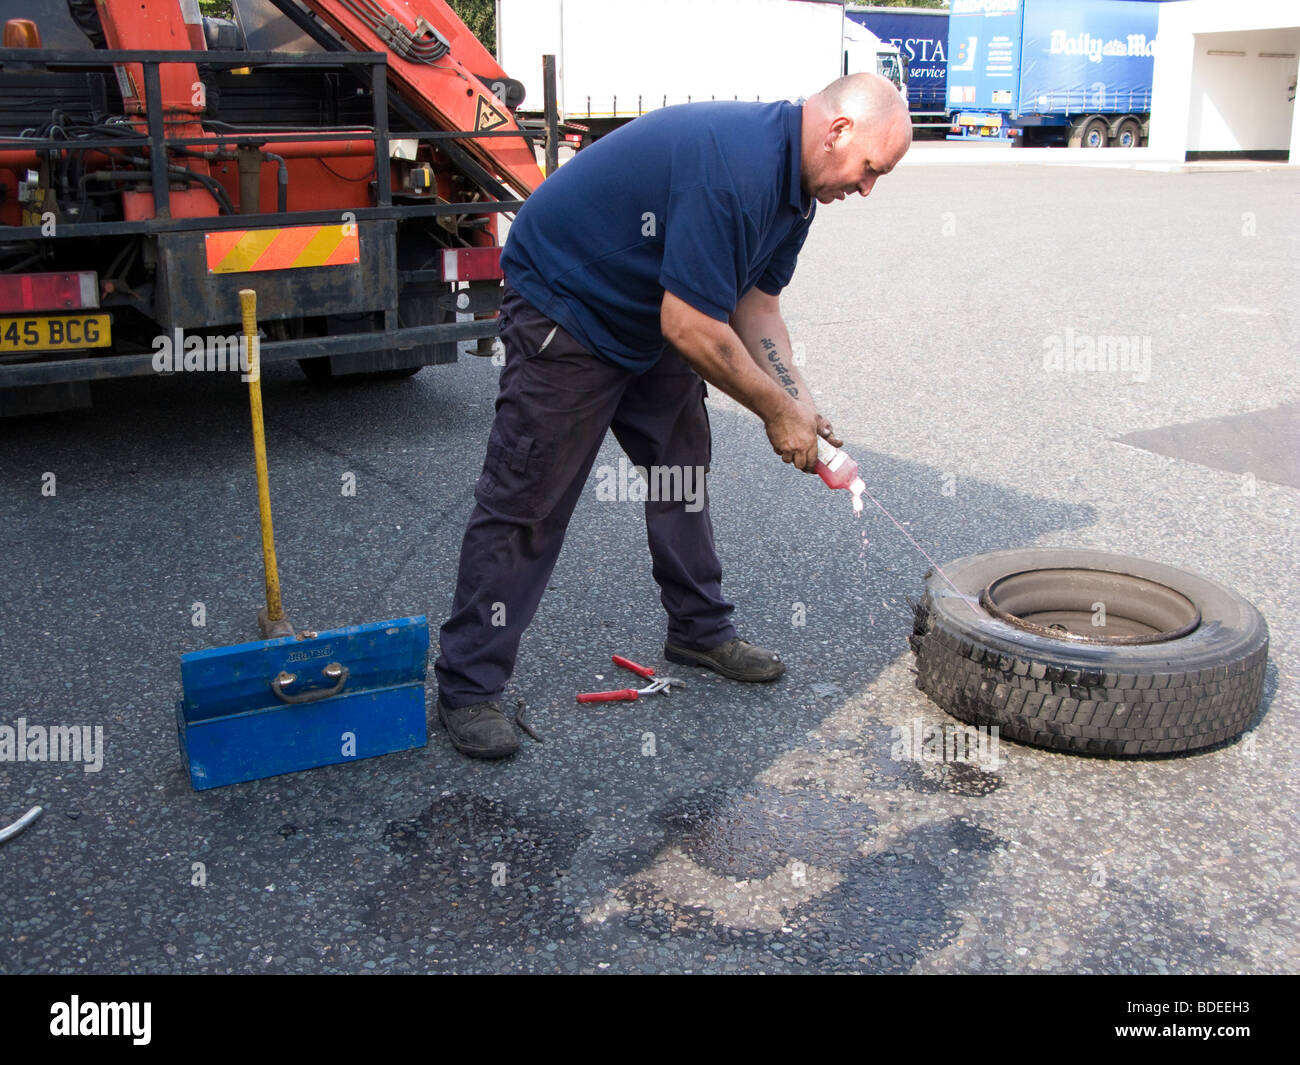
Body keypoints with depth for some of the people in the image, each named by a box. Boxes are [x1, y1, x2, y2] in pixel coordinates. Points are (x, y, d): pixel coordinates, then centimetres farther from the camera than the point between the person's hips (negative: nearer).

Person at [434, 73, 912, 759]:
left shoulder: (794, 183, 1)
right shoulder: (733, 166, -31)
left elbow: (756, 307, 8)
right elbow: (691, 328, -30)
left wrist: (800, 408, -4)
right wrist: (777, 411, -18)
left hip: (649, 317, 10)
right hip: (563, 310, -10)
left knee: (685, 468, 13)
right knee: (526, 502, -8)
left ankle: (700, 630, 30)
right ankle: (468, 687, 1)